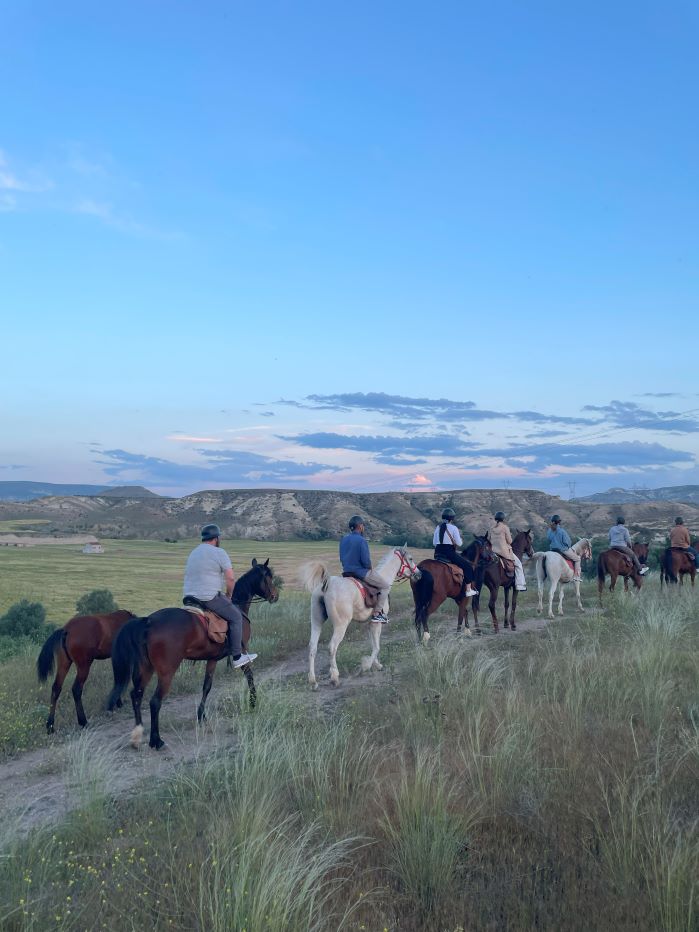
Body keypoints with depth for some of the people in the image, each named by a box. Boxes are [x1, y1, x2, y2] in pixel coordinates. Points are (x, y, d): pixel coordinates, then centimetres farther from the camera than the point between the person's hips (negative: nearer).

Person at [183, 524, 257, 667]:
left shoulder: (193, 553, 18)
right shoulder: (219, 552, -6)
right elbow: (230, 578, -12)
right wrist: (229, 595, 5)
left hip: (188, 597, 8)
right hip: (209, 597, -8)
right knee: (235, 616, 2)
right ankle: (237, 656, 1)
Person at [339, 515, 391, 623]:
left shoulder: (344, 539, 4)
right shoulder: (361, 540, -20)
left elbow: (342, 558, 12)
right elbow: (366, 560, -22)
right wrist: (369, 568, -2)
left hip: (347, 571, 9)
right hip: (362, 572, -9)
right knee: (385, 586, 7)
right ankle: (377, 613, 2)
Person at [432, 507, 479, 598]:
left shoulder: (438, 527, 9)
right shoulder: (453, 528, -7)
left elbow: (434, 543, 10)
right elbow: (459, 544, -7)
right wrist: (459, 535, 10)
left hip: (437, 554, 6)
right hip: (449, 553, -6)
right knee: (467, 566, 6)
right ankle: (468, 590, 3)